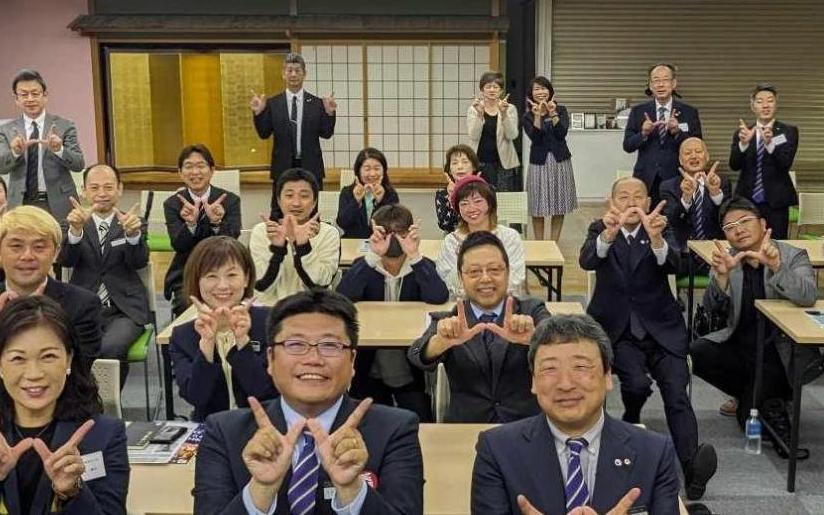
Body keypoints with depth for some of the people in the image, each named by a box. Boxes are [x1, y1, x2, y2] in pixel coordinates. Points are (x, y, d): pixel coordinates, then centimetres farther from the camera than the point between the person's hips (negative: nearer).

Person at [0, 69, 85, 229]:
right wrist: (15, 152, -23)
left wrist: (59, 149, -25)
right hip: (21, 205, 1)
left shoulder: (64, 126, 2)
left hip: (58, 204, -1)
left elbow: (79, 164, -5)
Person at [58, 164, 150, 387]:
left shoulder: (133, 223, 9)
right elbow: (65, 261, -7)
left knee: (111, 348, -30)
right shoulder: (74, 223, 10)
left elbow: (139, 262, -8)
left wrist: (133, 234, -30)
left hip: (124, 310, -1)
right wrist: (76, 230, -27)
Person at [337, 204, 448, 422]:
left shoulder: (422, 267, -3)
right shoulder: (364, 266, -3)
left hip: (411, 373, 0)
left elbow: (439, 298, -23)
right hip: (369, 372, 0)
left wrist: (414, 255, -30)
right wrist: (373, 255, -28)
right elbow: (343, 298, -22)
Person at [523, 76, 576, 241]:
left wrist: (553, 114, -20)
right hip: (539, 162, -1)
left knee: (558, 206, 5)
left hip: (560, 161, 1)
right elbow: (535, 138, -13)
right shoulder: (528, 116, 2)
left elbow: (562, 133, -11)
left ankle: (554, 244, 14)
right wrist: (537, 116, -22)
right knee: (538, 208, 2)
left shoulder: (561, 110, 3)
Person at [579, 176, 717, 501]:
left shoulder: (660, 229, 3)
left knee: (677, 393, -19)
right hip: (616, 329, -1)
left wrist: (656, 238, -40)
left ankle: (690, 468, -28)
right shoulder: (600, 230, 2)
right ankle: (630, 422, 10)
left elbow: (672, 265, -18)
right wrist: (609, 233, -41)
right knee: (637, 383, -23)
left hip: (660, 327, 1)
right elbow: (586, 261, -21)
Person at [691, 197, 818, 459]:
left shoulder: (793, 256, -6)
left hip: (780, 351, -5)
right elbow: (712, 308, -13)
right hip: (739, 345, 5)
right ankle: (767, 397, -1)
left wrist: (775, 265, -40)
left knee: (751, 418, -20)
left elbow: (807, 297, -25)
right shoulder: (725, 260, 1)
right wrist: (722, 274, -31)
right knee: (694, 353, -22)